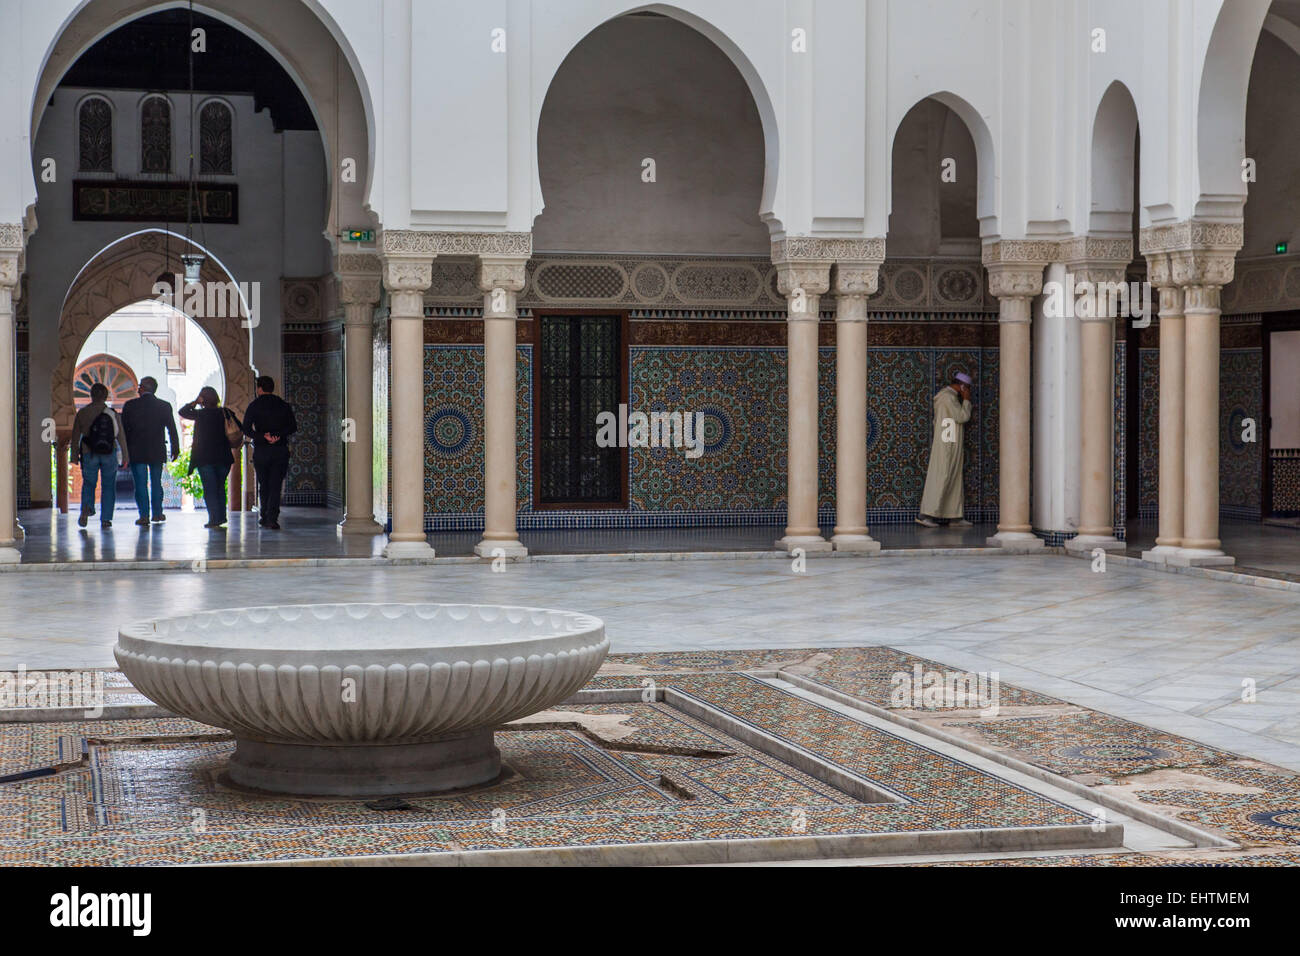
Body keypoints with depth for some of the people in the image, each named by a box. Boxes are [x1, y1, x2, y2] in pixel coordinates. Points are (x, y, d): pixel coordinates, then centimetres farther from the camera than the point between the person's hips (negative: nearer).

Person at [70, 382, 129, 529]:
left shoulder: (82, 414, -3)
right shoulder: (113, 415, -5)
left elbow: (75, 437, 1)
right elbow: (121, 438, -2)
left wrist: (74, 455, 10)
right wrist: (125, 456, 5)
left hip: (89, 454, 0)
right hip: (109, 455, 0)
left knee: (88, 484, 14)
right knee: (109, 486, 10)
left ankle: (87, 506, -15)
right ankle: (105, 519, 7)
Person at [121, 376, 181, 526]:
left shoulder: (130, 405, -5)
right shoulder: (165, 406, -1)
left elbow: (123, 429, -1)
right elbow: (172, 429, 2)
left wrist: (126, 450, 7)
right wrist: (175, 449, 11)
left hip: (136, 452, -2)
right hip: (157, 452, 2)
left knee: (141, 484, 1)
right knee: (156, 482, 15)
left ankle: (144, 515, -4)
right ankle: (157, 513, 20)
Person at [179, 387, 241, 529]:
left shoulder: (200, 414, -6)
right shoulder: (226, 413, 0)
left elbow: (182, 411, 8)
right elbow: (241, 428, 1)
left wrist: (195, 402, 6)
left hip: (204, 458, -3)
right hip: (223, 457, 3)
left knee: (209, 489, 0)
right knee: (220, 487, 16)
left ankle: (214, 519, -6)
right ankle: (221, 517, 14)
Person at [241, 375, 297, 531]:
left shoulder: (254, 405, 1)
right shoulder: (284, 405, 7)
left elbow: (246, 429, -8)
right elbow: (293, 427, -2)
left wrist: (263, 437, -13)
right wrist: (278, 436, -9)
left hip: (261, 450, -1)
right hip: (281, 450, 1)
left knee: (263, 485, 14)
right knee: (275, 486, -1)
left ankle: (264, 517, 18)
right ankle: (272, 518, -13)